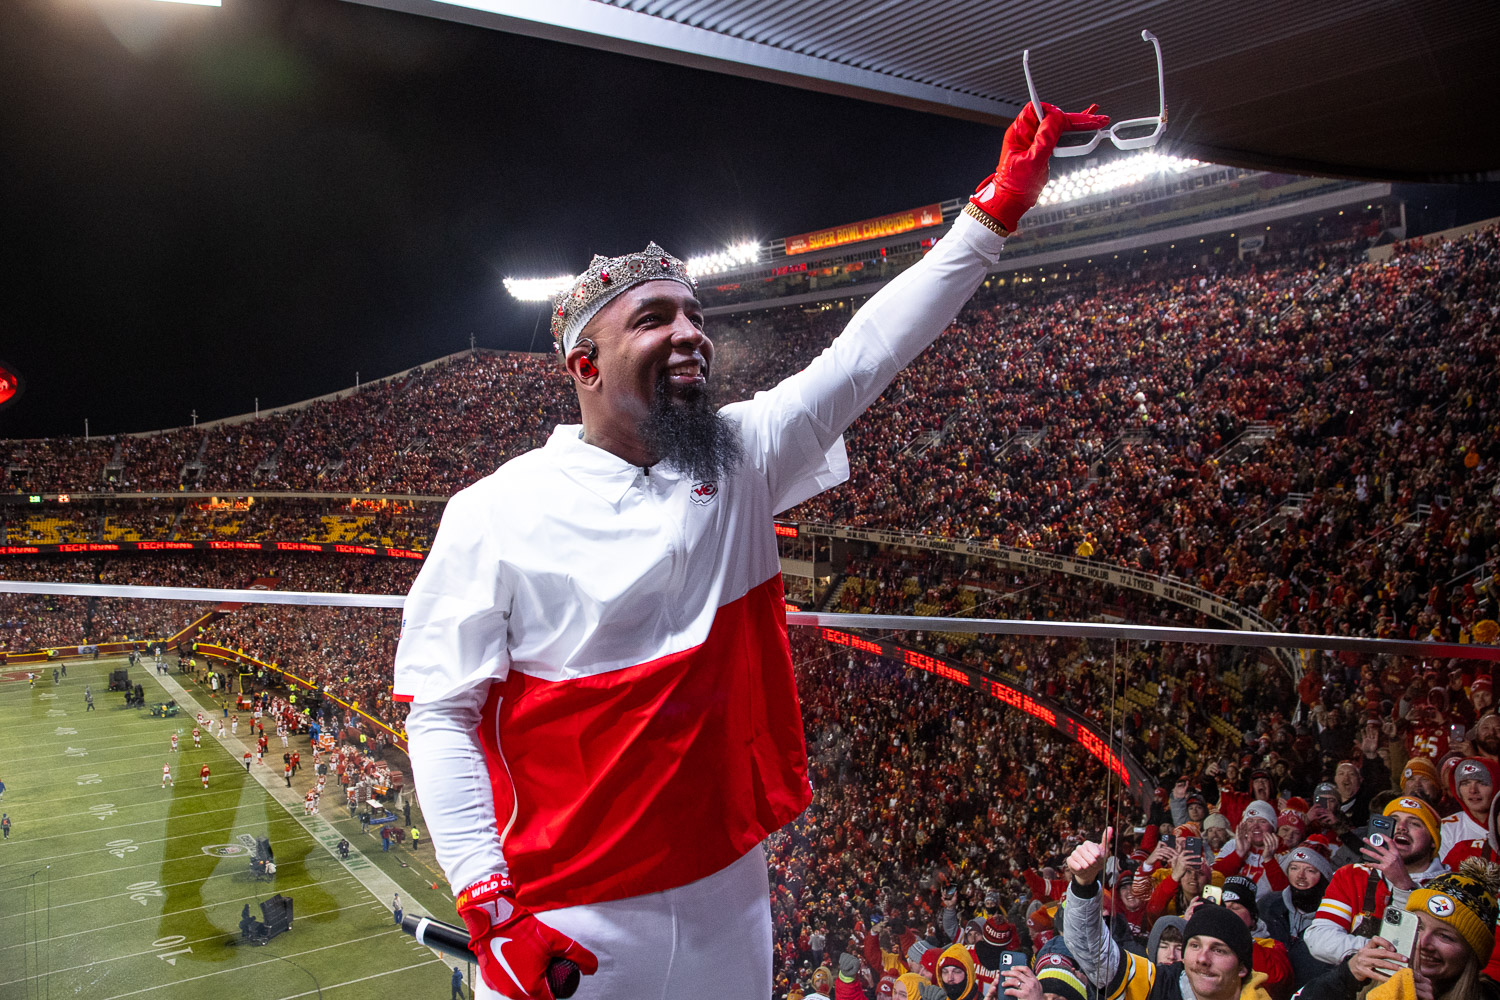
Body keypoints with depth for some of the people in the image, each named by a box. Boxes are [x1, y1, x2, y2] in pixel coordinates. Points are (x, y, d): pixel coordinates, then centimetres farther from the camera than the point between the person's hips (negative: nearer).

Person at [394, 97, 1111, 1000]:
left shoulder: (741, 461, 0)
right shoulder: (497, 514, -11)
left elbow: (868, 350, -2)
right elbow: (441, 714, -8)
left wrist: (997, 210, -6)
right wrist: (490, 908, -15)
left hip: (726, 896, 4)